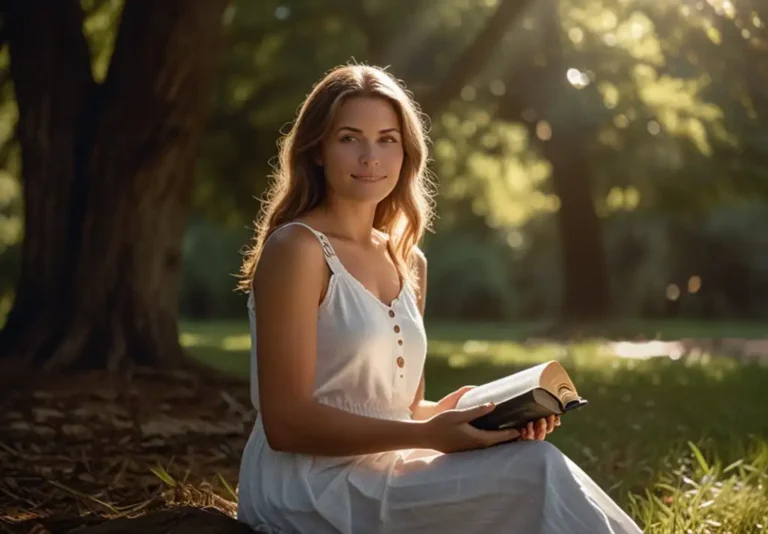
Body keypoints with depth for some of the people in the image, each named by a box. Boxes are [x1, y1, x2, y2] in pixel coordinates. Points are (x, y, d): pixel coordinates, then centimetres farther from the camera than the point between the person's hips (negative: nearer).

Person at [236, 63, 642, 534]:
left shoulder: (409, 264, 13)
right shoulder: (296, 248, -10)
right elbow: (286, 422, -14)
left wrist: (488, 413, -1)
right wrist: (425, 435, -21)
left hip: (381, 476, 7)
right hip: (307, 490, -7)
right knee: (537, 472, -22)